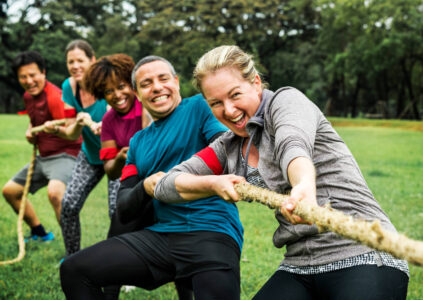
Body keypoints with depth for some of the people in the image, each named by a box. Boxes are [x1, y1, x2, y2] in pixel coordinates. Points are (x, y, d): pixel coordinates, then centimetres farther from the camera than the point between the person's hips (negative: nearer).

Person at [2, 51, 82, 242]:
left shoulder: (55, 97, -21)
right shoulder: (28, 96, 7)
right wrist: (30, 131, 7)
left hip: (64, 155, -10)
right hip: (42, 157, 10)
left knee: (54, 192, -38)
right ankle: (40, 234, 33)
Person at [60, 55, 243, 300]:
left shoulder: (199, 107, 5)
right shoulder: (139, 142, 21)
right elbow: (124, 210, 17)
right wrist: (145, 188, -6)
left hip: (212, 232, -5)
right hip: (160, 233, 6)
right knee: (74, 270, -2)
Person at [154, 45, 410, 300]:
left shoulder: (286, 100, -4)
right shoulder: (229, 148, 15)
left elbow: (293, 144, -27)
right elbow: (166, 187, 14)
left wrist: (305, 185, -48)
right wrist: (213, 184, -4)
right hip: (299, 268, 6)